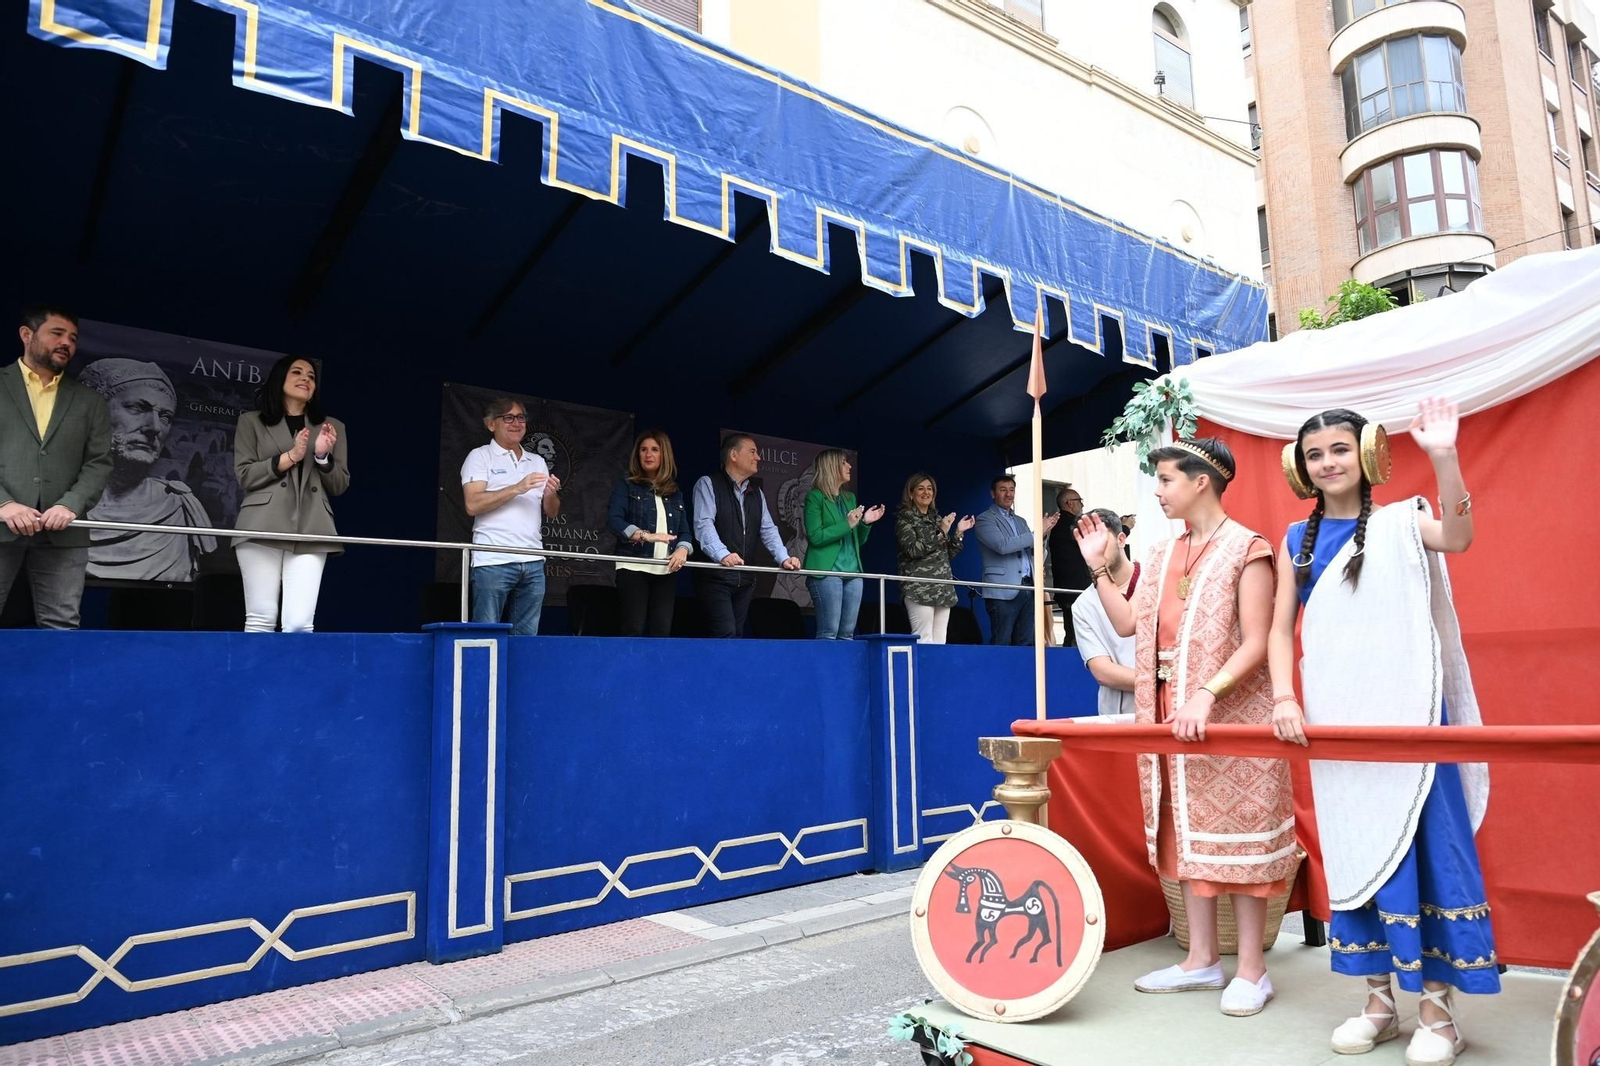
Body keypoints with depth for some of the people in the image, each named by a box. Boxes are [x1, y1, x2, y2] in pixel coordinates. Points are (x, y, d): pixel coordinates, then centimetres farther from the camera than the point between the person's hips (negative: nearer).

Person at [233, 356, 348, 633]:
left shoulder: (333, 427, 20)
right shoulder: (251, 422, 15)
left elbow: (340, 485, 15)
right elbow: (244, 475, 5)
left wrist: (323, 456, -4)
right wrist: (290, 457, -7)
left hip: (310, 530, 1)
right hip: (263, 527, -1)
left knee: (300, 624, -12)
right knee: (260, 620, -6)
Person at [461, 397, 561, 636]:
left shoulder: (538, 461, 18)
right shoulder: (480, 457, 3)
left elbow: (552, 513, 16)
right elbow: (472, 505, -11)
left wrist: (551, 495, -6)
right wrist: (516, 489, -17)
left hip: (533, 561, 5)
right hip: (493, 561, -5)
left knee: (527, 637, 7)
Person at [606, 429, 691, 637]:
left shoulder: (675, 493, 17)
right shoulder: (626, 486, 4)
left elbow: (684, 531, 13)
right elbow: (613, 520, -10)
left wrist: (682, 550, -10)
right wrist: (646, 536, -24)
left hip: (666, 571, 4)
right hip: (633, 568, -4)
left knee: (662, 630, -1)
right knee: (634, 629, -6)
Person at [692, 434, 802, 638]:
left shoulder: (756, 492, 15)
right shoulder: (708, 484, -6)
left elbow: (767, 529, 8)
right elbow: (703, 525, -18)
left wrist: (783, 558, -8)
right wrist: (723, 555, -34)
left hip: (745, 577, 7)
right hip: (715, 576, -7)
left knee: (737, 635, 8)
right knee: (725, 635, -15)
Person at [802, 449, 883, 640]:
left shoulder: (850, 498, 18)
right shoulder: (815, 497, -2)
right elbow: (815, 537, -11)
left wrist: (865, 523, 2)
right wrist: (847, 525, -12)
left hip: (853, 571, 7)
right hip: (827, 571, -7)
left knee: (848, 634, 5)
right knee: (829, 633, -8)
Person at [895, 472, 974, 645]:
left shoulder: (937, 518, 20)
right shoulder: (904, 518, 2)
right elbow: (913, 550, -12)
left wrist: (958, 532, 8)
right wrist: (940, 533, -12)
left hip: (943, 588, 6)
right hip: (920, 588, -6)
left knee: (939, 641, 1)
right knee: (924, 641, -14)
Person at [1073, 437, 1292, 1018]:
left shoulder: (1246, 549, -8)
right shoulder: (1162, 555, 13)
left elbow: (1256, 643, -14)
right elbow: (1127, 623, 12)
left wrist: (1207, 695, -25)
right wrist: (1098, 566, 9)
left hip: (1231, 715, -7)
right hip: (1171, 716, 7)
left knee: (1235, 835, 0)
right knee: (1188, 835, 12)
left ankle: (1251, 970, 13)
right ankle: (1202, 959, 23)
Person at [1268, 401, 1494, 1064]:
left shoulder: (1400, 522, 1)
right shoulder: (1297, 542, 10)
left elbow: (1457, 538, -22)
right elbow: (1281, 628, 7)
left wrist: (1444, 457, -35)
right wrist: (1285, 699, -5)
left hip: (1405, 712, -4)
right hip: (1334, 720, 4)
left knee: (1420, 846, -1)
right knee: (1352, 852, 9)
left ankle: (1436, 1012, 12)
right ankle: (1378, 1001, 22)